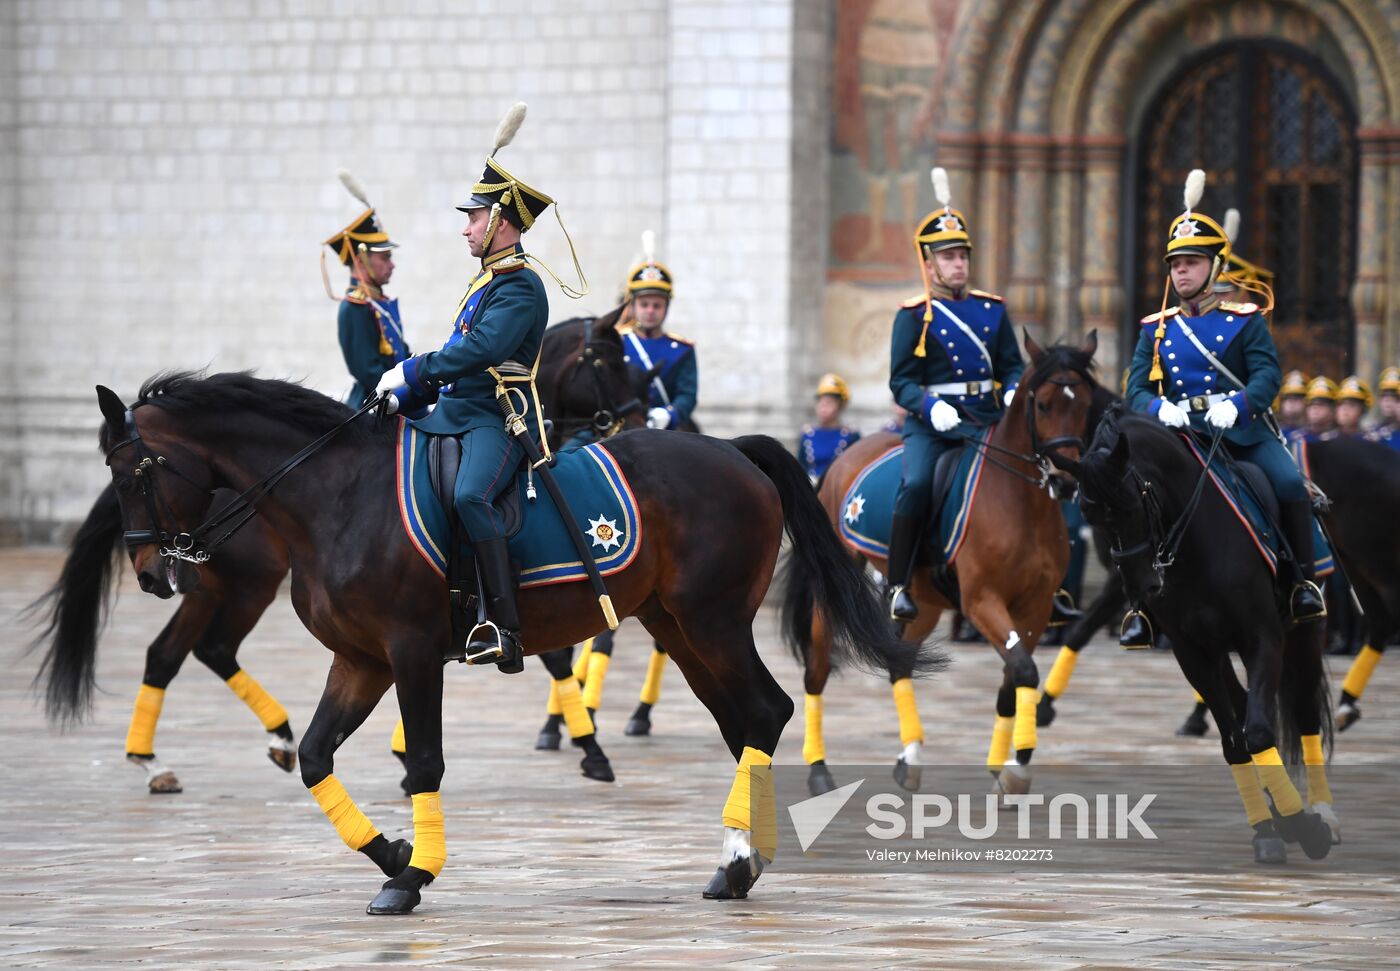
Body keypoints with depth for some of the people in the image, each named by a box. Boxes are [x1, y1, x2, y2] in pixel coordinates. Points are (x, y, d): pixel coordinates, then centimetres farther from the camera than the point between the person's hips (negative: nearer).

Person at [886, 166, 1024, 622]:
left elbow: (1012, 365, 16)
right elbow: (901, 382, -2)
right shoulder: (914, 317, 2)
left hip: (988, 420, 4)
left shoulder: (991, 310, 15)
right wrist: (931, 407, -21)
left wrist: (1014, 393, -7)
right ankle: (898, 585, -21)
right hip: (932, 425, -4)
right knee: (917, 484, -28)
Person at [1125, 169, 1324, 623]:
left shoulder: (1245, 321, 6)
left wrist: (1237, 404, -28)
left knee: (1290, 483, -26)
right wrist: (1159, 408, -20)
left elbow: (1268, 373, -7)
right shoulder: (1156, 329, 14)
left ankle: (1301, 581, -9)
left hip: (1241, 430, -2)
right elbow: (1137, 389, 5)